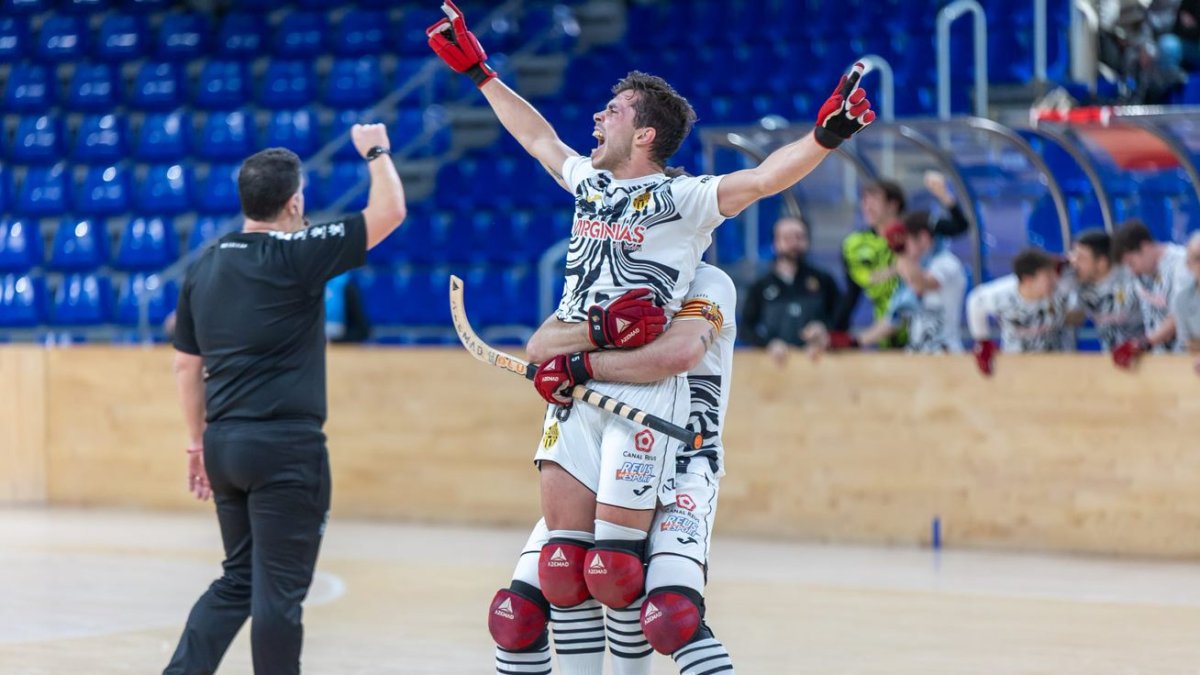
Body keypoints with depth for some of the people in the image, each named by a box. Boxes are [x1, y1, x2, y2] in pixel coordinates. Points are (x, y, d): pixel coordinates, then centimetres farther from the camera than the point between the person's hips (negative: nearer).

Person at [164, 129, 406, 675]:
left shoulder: (205, 266, 9)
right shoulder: (295, 256, -11)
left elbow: (186, 365, 14)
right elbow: (389, 212, -8)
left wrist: (198, 443, 23)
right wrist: (377, 152, 9)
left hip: (225, 445, 7)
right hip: (285, 447, -7)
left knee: (238, 583, 18)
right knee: (279, 590, 0)